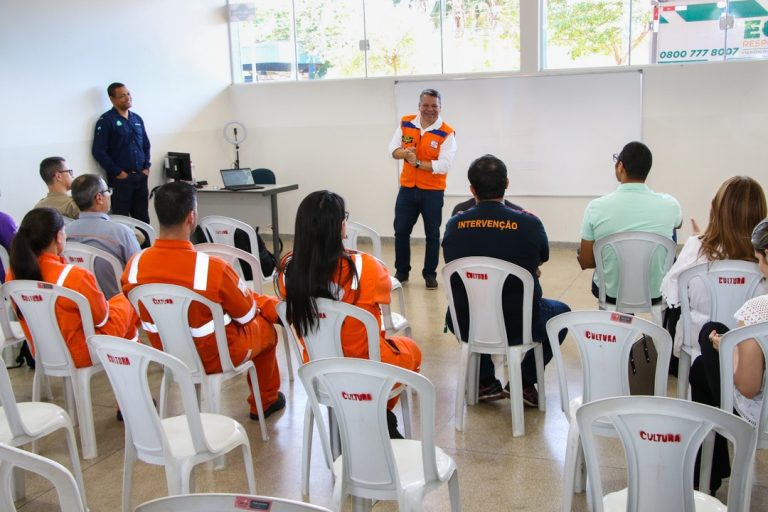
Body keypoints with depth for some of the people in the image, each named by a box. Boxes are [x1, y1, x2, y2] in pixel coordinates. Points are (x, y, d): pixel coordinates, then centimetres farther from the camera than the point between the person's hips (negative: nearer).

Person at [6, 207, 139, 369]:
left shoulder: (13, 273, -11)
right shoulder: (75, 276, -31)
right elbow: (102, 318, -15)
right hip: (83, 355, -6)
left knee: (105, 306, 26)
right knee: (125, 300, 19)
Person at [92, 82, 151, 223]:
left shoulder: (137, 119, 14)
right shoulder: (106, 120, -5)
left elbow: (146, 145, 21)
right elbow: (98, 151, -10)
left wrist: (146, 167, 8)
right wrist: (117, 172, -11)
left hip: (141, 177, 5)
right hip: (121, 178, -5)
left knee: (143, 219, 8)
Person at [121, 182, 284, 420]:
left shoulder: (135, 264, -18)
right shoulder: (213, 268, -32)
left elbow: (144, 314, 1)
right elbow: (246, 314, -14)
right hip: (217, 356, -5)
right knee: (265, 327, 26)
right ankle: (265, 401, 44)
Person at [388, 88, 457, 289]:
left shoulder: (446, 133, -14)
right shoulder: (405, 123, 0)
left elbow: (444, 166, -20)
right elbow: (393, 149, 3)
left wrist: (418, 162, -23)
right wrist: (405, 153, -19)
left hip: (433, 191, -3)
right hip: (407, 188, 4)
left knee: (432, 234, 7)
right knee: (401, 231, 10)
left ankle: (430, 274, 20)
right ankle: (401, 271, 25)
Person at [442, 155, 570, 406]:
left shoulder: (454, 224, -8)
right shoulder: (529, 223, -14)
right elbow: (542, 259, 8)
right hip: (518, 326, -2)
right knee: (561, 312, 28)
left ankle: (484, 382, 30)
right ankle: (525, 382, 21)